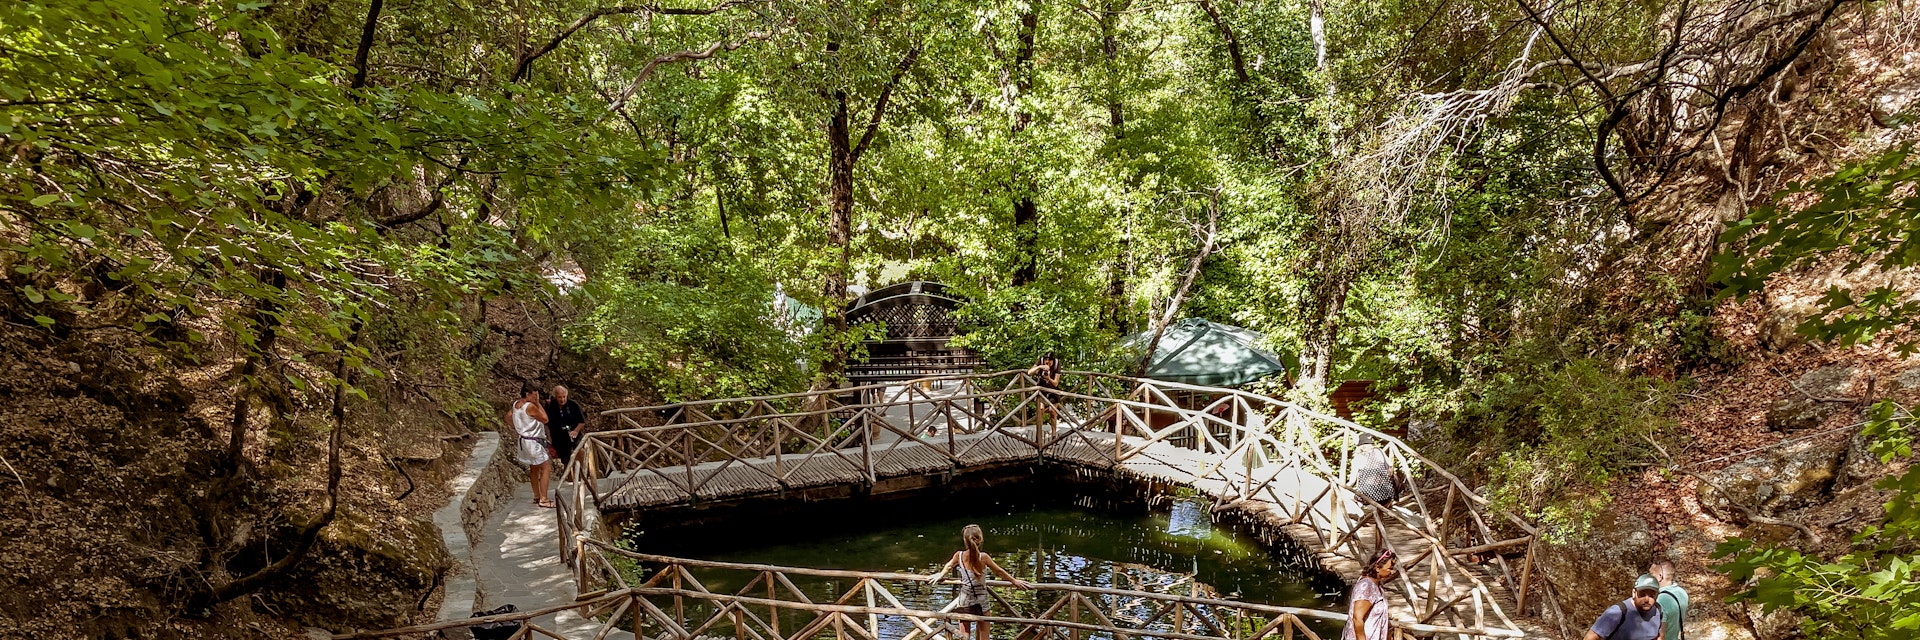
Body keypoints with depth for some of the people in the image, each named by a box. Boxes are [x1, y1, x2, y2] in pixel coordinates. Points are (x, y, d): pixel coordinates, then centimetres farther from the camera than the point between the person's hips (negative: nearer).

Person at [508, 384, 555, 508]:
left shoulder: (516, 404, 5)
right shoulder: (530, 406, -21)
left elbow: (508, 416, 18)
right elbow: (545, 419, -13)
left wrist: (516, 428, 20)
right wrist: (538, 404, -11)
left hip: (524, 439, 10)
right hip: (533, 442, -10)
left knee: (534, 469, 20)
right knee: (546, 469, -6)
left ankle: (537, 496, 29)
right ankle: (543, 499, -7)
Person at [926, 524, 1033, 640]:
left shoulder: (959, 555, -9)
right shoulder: (983, 557, -17)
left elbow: (948, 566, 12)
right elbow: (999, 571, -4)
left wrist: (940, 575, 32)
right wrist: (1014, 581, 10)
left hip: (964, 601, 2)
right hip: (981, 601, -2)